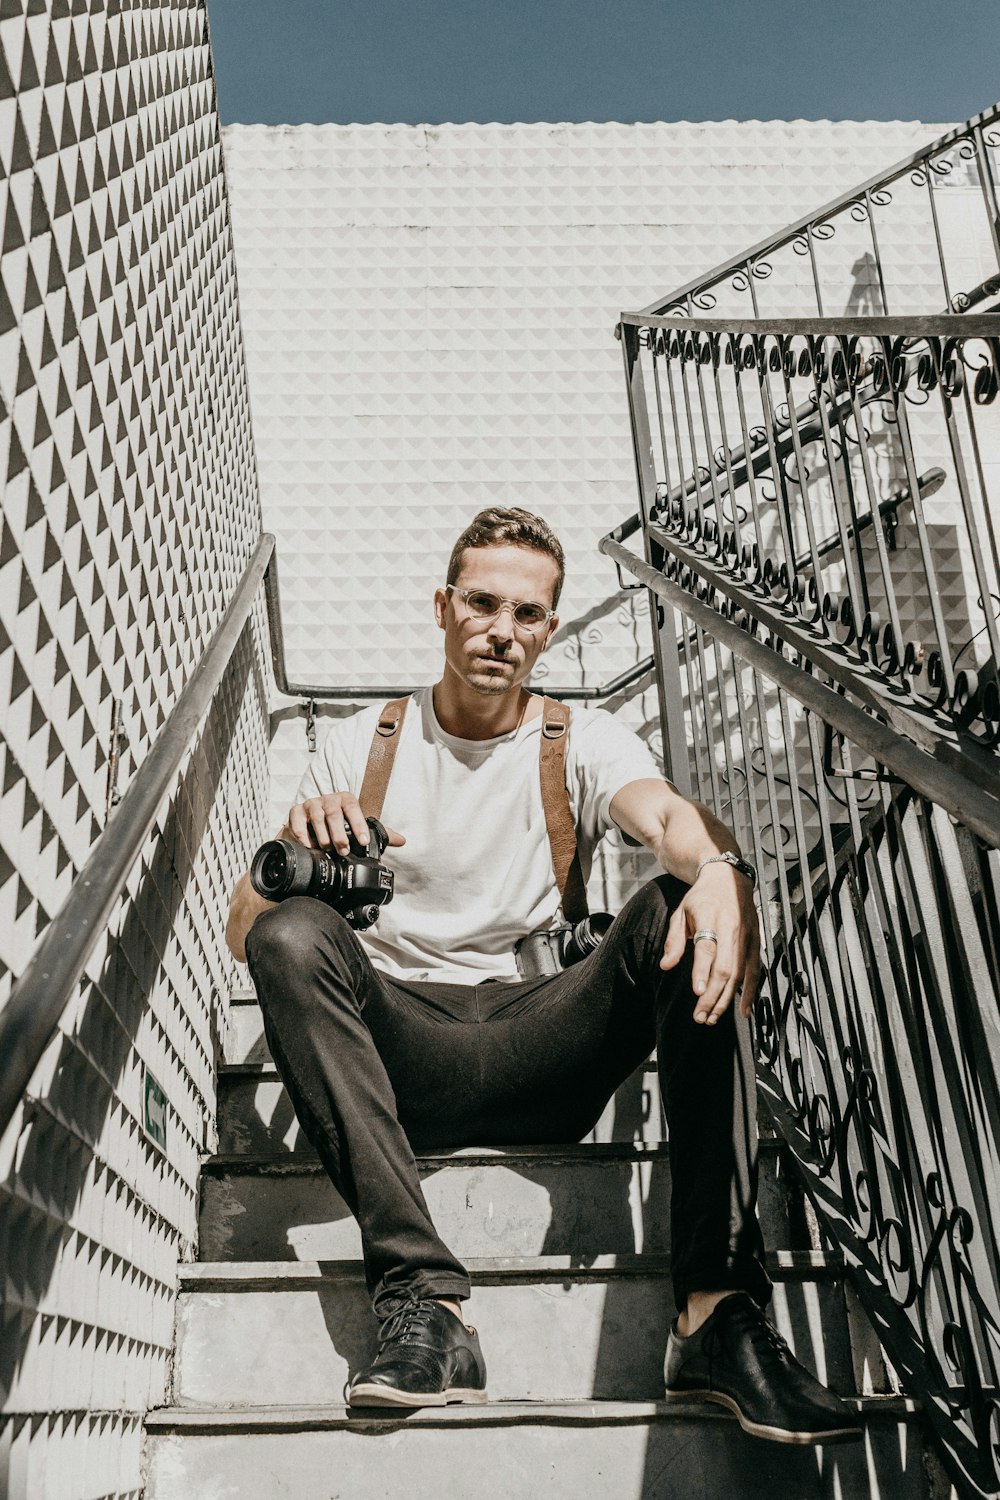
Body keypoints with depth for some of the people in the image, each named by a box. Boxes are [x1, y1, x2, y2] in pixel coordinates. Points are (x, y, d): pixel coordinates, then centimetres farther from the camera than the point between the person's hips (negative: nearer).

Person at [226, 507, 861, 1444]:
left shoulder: (583, 742, 10)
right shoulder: (363, 744, 10)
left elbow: (670, 814, -14)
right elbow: (242, 933, 4)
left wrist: (719, 870, -39)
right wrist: (293, 849, -20)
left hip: (541, 1049, 0)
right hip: (401, 1046, 0)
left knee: (684, 915, -24)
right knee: (292, 934, -27)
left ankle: (719, 1313, -29)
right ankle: (422, 1297, -31)